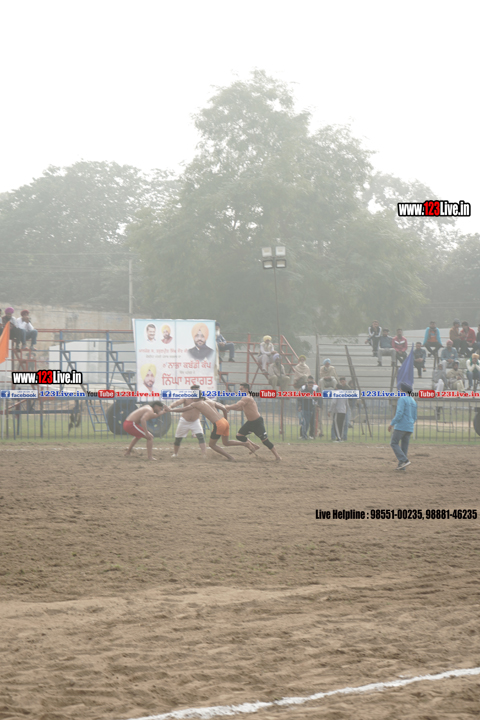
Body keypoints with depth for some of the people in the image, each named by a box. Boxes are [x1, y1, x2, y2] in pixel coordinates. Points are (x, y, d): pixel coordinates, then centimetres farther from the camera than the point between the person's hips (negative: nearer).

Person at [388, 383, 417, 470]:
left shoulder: (402, 399, -11)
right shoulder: (413, 401, 15)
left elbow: (399, 413, -20)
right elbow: (414, 417, 18)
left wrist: (392, 424, -14)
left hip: (401, 426, -8)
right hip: (409, 428, 8)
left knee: (394, 443, 0)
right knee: (404, 446, 10)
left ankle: (404, 460, -14)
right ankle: (401, 465, 5)